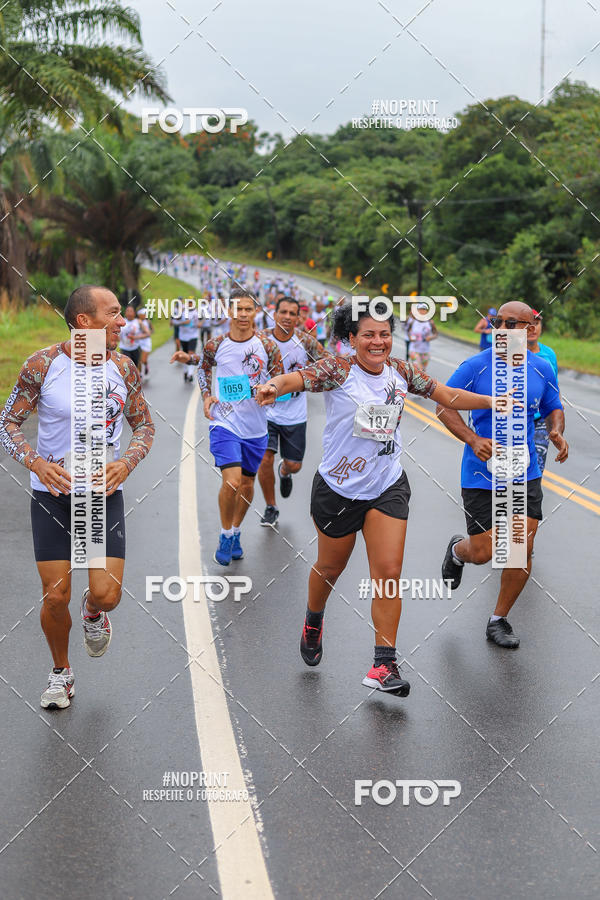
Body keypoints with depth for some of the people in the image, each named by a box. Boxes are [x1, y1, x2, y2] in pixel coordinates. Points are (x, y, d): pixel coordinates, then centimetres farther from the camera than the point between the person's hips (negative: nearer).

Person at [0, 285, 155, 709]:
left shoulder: (122, 367, -2)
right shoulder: (43, 364, -10)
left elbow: (144, 425, 8)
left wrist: (127, 462, -12)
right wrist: (36, 462, -23)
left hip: (105, 495, 2)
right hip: (53, 496, -2)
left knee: (106, 594, -9)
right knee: (56, 597, -1)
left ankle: (93, 614, 30)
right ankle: (61, 672, 26)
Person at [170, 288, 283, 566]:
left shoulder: (266, 346, -6)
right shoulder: (216, 345, -6)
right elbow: (205, 363, 17)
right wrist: (206, 395, 4)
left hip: (256, 428, 2)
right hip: (224, 424, -2)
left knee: (247, 484, 14)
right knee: (232, 482, -17)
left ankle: (236, 532, 37)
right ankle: (225, 535, 5)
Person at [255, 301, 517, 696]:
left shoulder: (401, 371, 1)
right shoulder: (338, 370, -13)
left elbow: (448, 395, 10)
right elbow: (297, 378, -30)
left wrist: (495, 402, 1)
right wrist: (273, 386, -52)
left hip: (388, 487, 3)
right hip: (339, 487, -3)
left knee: (389, 573, -7)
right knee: (331, 567, 15)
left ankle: (385, 664, -1)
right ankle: (314, 622, 47)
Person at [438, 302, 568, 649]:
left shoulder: (542, 369, -1)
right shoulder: (475, 367, -12)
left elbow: (554, 408, 15)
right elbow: (444, 405, -5)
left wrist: (557, 432, -8)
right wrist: (473, 440, -20)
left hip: (525, 475, 3)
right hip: (482, 473, -3)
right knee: (483, 553, -1)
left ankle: (499, 620, 18)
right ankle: (458, 549, 38)